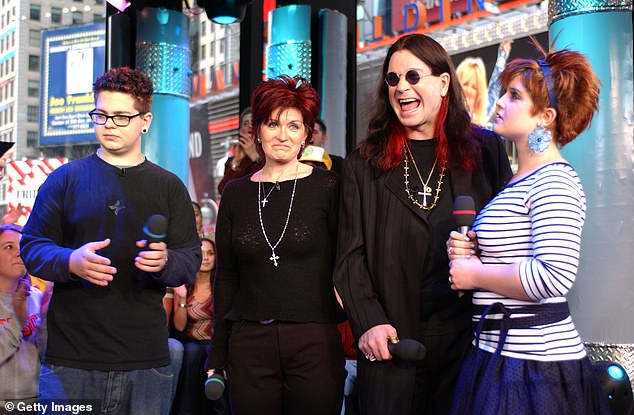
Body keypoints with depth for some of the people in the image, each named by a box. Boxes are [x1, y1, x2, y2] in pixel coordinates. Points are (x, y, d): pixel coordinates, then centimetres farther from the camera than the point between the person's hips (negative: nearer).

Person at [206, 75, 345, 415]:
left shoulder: (327, 188, -1)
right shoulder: (236, 195, 8)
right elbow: (226, 279, 11)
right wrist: (216, 355, 9)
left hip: (315, 345, -2)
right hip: (249, 346, 2)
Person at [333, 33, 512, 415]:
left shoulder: (485, 150, 7)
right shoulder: (365, 164, 7)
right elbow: (351, 254, 2)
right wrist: (369, 323, -10)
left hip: (468, 337, 0)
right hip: (392, 339, 0)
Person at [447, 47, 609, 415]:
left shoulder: (554, 182, -14)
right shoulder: (521, 181, 15)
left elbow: (555, 275, -27)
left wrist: (474, 274, -15)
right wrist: (468, 254, 3)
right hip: (501, 355, 9)